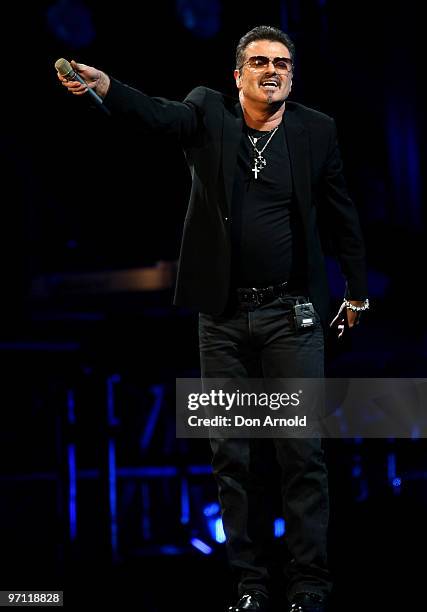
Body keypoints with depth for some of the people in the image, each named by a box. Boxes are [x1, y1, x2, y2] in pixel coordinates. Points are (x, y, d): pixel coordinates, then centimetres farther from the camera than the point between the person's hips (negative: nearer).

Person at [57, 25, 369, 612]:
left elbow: (341, 212, 10)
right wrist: (103, 84, -40)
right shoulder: (209, 113, 1)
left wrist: (358, 291, 15)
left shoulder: (315, 130, 2)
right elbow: (157, 113, -19)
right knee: (233, 455, 6)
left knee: (302, 452, -1)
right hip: (223, 317, 1)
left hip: (292, 315, -1)